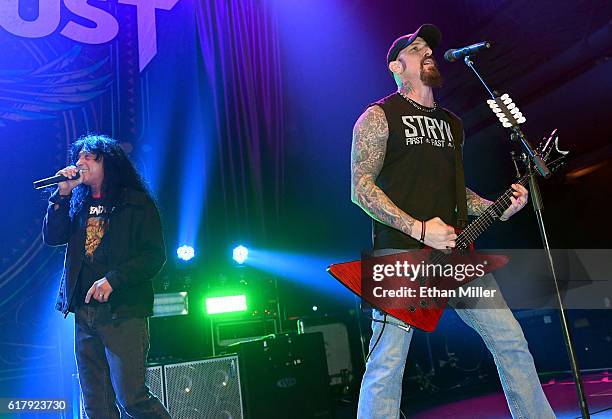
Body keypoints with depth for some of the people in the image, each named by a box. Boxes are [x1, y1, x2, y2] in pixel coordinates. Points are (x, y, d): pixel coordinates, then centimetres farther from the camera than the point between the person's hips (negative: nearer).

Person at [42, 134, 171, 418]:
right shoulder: (79, 202, 18)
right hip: (84, 313, 6)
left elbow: (154, 256, -8)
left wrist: (112, 280, -18)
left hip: (123, 312, -6)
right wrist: (62, 194, 0)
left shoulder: (136, 203, -1)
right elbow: (52, 237, 7)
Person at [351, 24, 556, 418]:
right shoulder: (379, 116, -1)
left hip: (454, 249, 7)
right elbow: (361, 188, -9)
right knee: (386, 365, -7)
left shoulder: (452, 123, 22)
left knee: (511, 340, 7)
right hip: (401, 253, -6)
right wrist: (419, 229, -16)